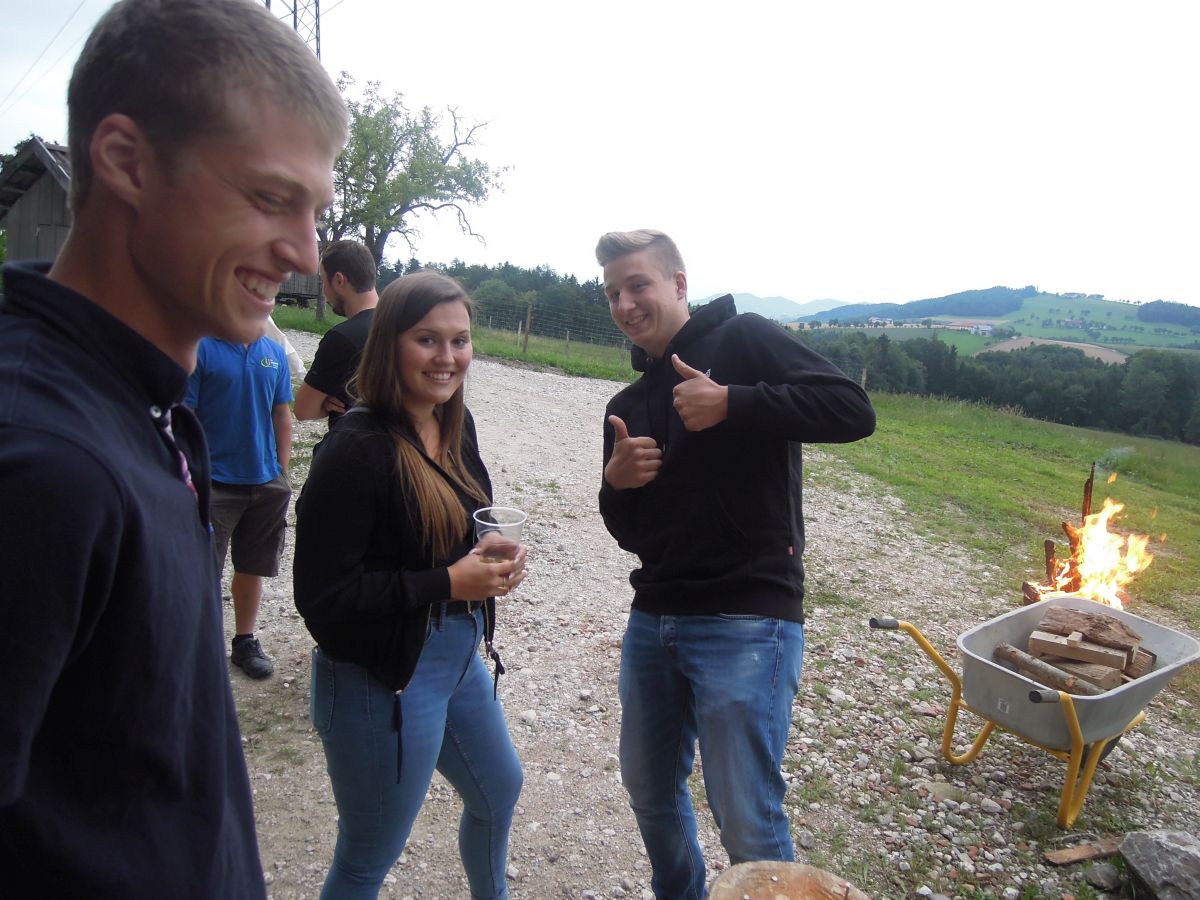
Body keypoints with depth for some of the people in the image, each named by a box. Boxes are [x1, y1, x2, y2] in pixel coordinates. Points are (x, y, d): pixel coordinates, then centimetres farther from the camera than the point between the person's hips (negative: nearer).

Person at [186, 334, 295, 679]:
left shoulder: (275, 352, 6)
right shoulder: (201, 348, -9)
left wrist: (282, 473, 7)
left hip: (266, 482, 5)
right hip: (215, 483, -5)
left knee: (252, 567, 17)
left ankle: (245, 642, 33)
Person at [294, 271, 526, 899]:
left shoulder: (456, 426, 1)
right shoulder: (357, 449, -24)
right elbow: (320, 598, -24)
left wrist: (495, 561, -5)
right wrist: (446, 583, -24)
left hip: (460, 658, 9)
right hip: (381, 682, -8)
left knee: (499, 790, 29)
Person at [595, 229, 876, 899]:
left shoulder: (743, 338, -5)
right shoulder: (628, 405, 15)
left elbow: (854, 411, -16)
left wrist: (731, 403, -22)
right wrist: (616, 482, -5)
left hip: (746, 623, -7)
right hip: (653, 621, 8)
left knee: (748, 827, 0)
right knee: (651, 793, 21)